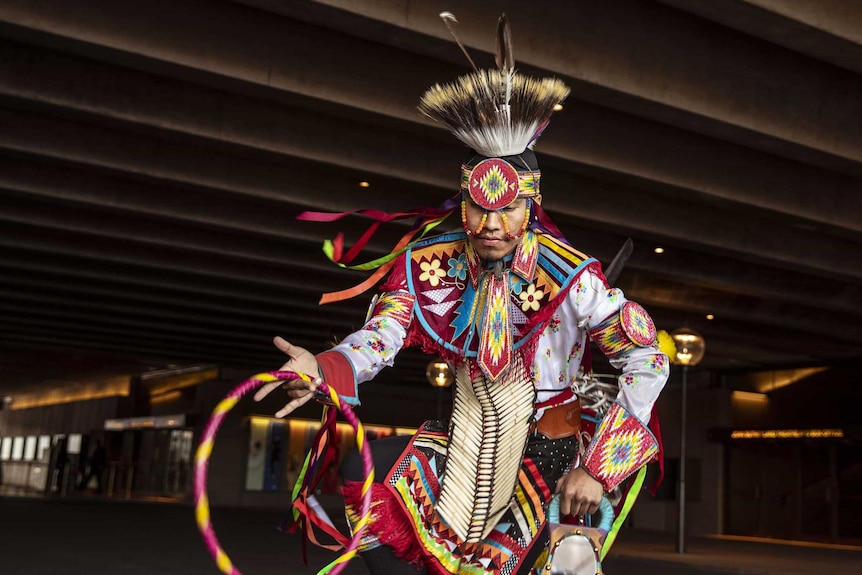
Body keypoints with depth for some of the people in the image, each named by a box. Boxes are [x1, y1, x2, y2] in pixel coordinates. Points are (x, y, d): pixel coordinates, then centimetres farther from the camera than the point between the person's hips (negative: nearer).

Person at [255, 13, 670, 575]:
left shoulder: (570, 279, -20)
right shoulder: (429, 267, -10)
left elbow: (649, 361, -16)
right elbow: (378, 337, -19)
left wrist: (597, 466, -19)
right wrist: (323, 369, -43)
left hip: (551, 450, -3)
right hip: (467, 442, 4)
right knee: (362, 470, -12)